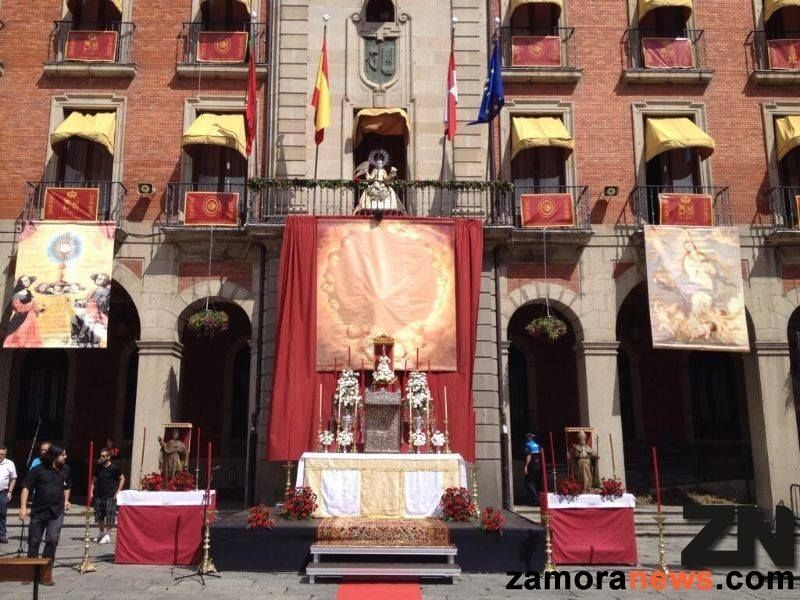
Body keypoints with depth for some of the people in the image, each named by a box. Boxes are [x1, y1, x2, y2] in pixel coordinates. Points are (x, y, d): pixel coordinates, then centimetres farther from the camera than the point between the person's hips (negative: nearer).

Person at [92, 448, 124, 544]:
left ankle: (107, 535, 4)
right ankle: (101, 533, 27)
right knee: (99, 517, 11)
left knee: (109, 518, -6)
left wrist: (118, 491, -6)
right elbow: (94, 480, 15)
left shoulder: (114, 468, -6)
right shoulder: (99, 467, 7)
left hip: (110, 496, -5)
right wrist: (91, 492, 5)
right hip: (99, 496, 5)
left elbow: (122, 478, 1)